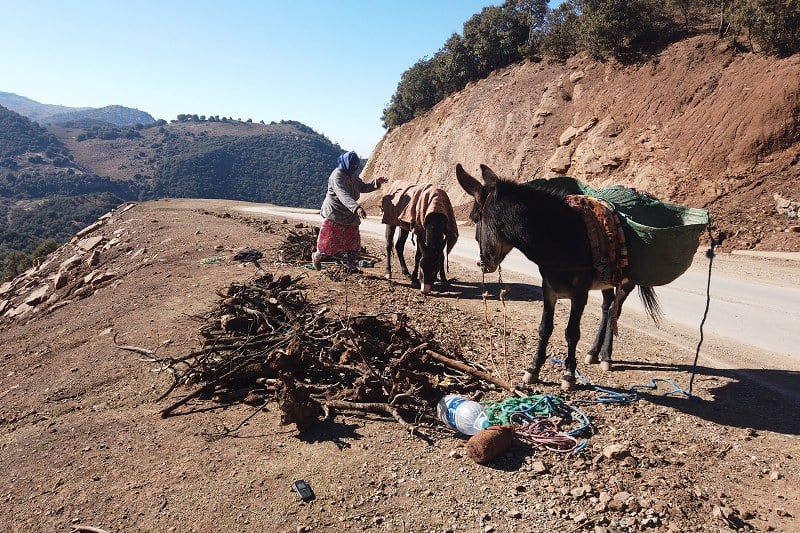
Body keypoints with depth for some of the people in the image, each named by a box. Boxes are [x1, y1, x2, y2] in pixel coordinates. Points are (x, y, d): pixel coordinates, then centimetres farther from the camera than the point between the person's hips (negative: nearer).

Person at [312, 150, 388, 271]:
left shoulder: (353, 175, 8)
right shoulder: (337, 175, -21)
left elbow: (363, 187, 19)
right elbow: (343, 195, -35)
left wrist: (376, 182, 1)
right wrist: (357, 208, -50)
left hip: (350, 215, 8)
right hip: (334, 214, -8)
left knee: (353, 242, 6)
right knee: (330, 240, -2)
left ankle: (351, 266, 18)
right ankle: (316, 256, 27)